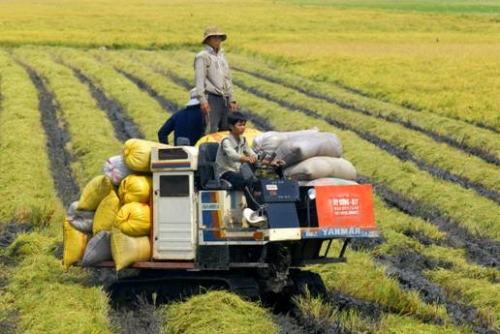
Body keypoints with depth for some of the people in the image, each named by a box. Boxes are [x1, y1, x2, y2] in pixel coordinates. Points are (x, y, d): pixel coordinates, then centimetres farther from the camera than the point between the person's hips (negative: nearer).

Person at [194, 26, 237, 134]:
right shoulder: (202, 57, -2)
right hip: (212, 98, -8)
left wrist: (232, 99, 18)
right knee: (212, 130, -13)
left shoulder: (222, 57, 21)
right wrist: (202, 100, -18)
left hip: (225, 98, 8)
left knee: (227, 129, 7)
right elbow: (199, 80, -10)